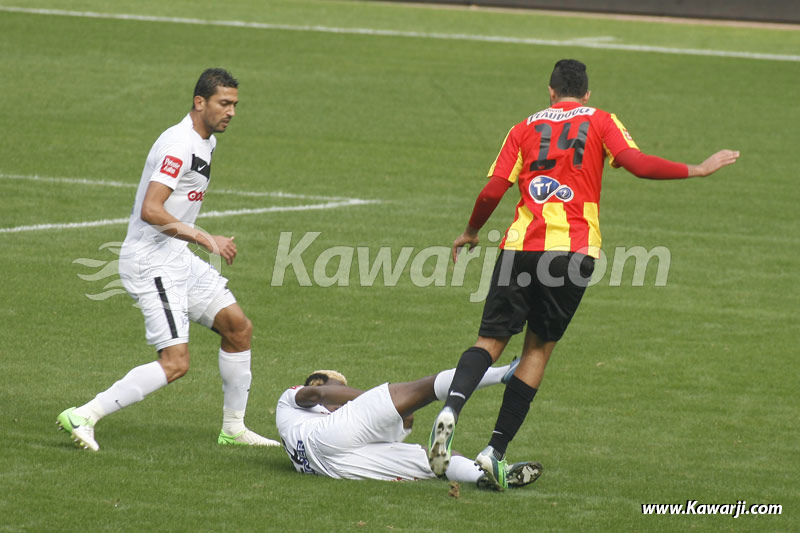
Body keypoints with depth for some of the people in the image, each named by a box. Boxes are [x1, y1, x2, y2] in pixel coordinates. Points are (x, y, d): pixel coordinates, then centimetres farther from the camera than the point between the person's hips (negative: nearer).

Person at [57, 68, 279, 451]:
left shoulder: (205, 143, 13)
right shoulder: (178, 145, -20)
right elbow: (150, 211, -28)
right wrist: (205, 239, -27)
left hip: (178, 260, 10)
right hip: (151, 264, -10)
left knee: (238, 327, 11)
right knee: (175, 362, -16)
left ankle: (234, 428, 23)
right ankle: (83, 416, -12)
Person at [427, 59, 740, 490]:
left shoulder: (526, 127, 15)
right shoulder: (599, 121, 11)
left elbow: (493, 190, 8)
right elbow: (636, 164, -5)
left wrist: (471, 233, 24)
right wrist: (698, 170, 3)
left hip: (520, 244, 1)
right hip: (574, 250, -1)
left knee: (491, 340, 4)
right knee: (538, 348, 8)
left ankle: (451, 408, -26)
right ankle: (495, 451, 1)